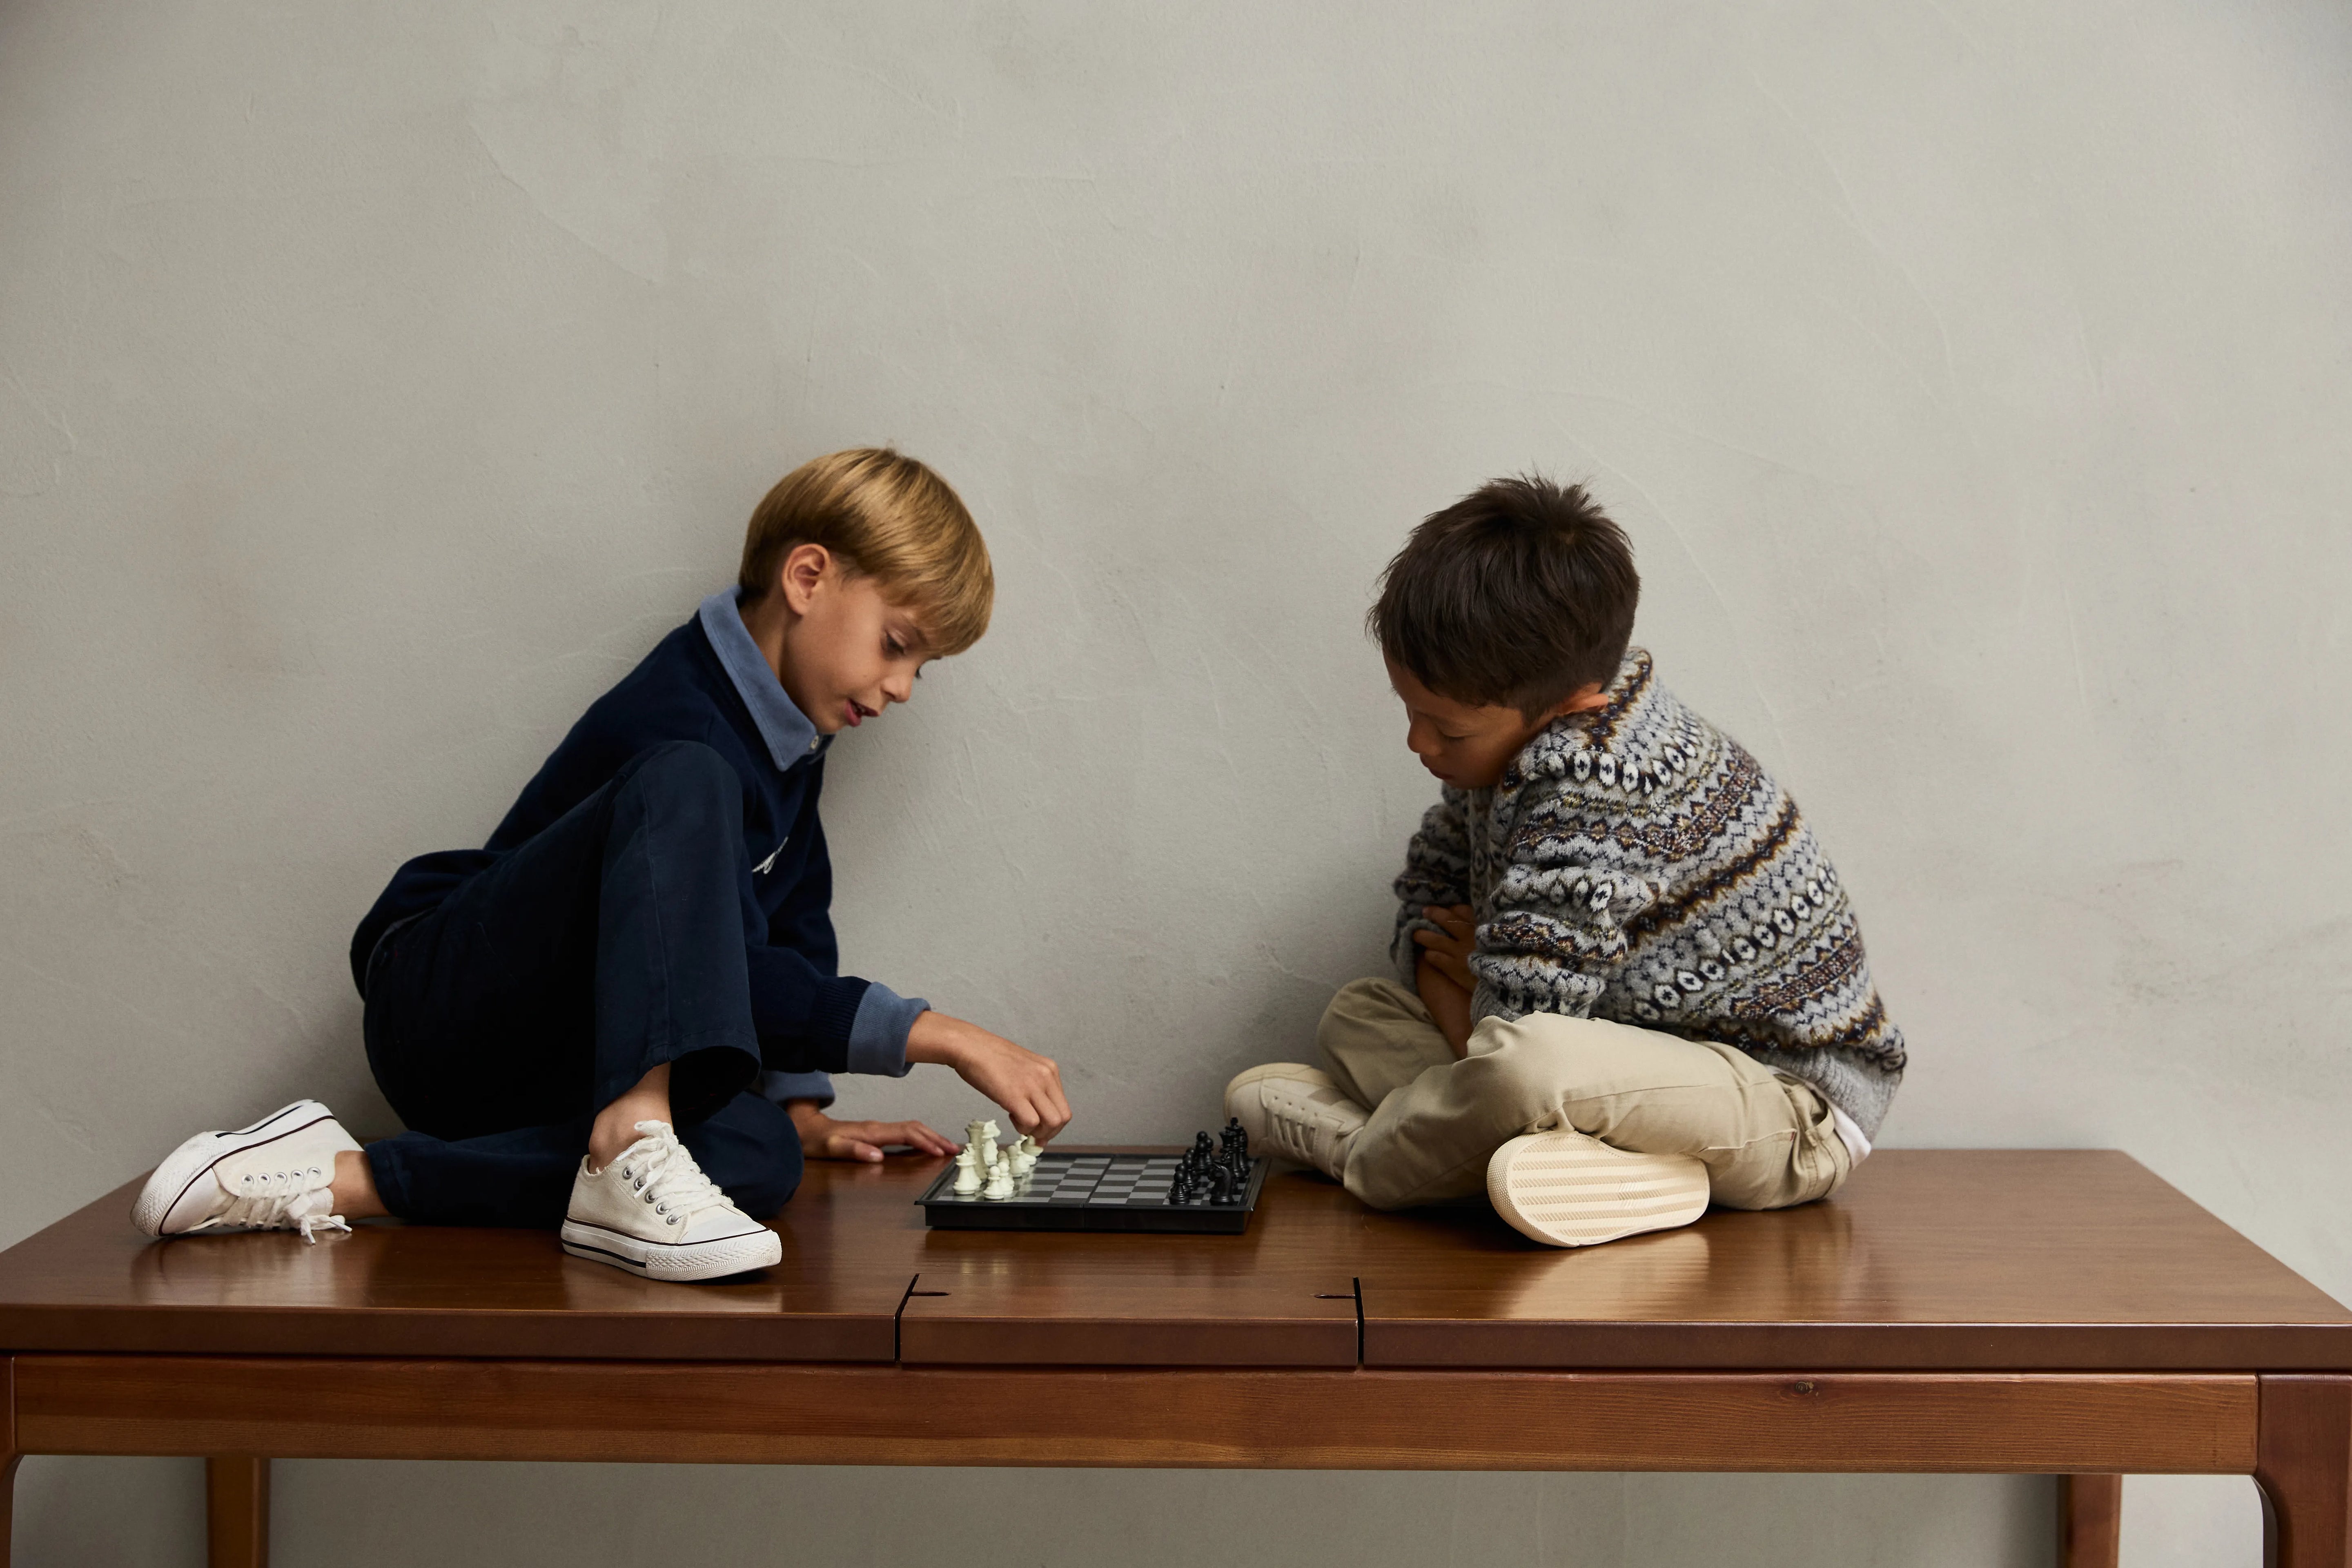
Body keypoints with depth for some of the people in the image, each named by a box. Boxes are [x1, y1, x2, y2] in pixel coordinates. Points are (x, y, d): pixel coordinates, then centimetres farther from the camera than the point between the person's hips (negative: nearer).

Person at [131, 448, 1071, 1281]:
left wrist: (801, 1110, 11)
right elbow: (746, 982, -27)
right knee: (690, 790, -32)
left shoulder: (790, 726, 10)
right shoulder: (675, 722, -20)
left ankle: (341, 1181, -28)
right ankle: (632, 1153, -47)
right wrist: (944, 1037, -28)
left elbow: (792, 925, 19)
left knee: (760, 1159, -29)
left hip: (555, 1064, 8)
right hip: (445, 1001, -8)